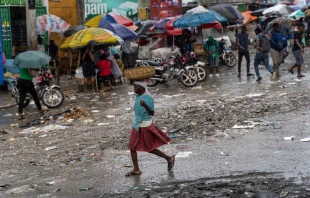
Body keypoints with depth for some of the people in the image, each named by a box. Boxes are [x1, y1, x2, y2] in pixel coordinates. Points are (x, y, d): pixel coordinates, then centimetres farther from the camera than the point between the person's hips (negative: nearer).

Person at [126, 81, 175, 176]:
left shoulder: (148, 98, -18)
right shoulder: (137, 97, 3)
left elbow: (152, 113, -18)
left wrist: (145, 105, -33)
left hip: (146, 126, -8)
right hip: (137, 125, 8)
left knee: (149, 148, 4)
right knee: (132, 147, 6)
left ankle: (169, 158, 21)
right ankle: (136, 169, 14)